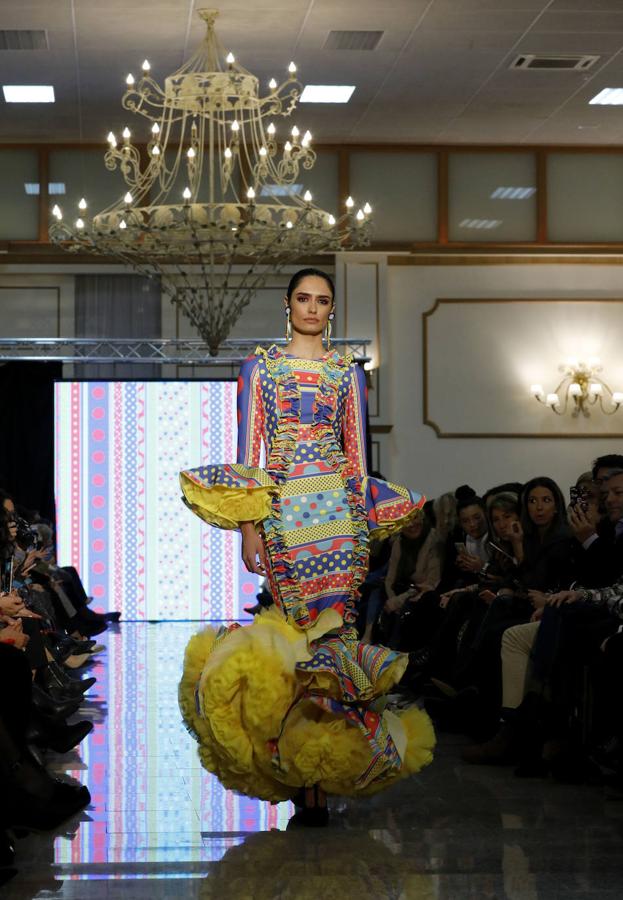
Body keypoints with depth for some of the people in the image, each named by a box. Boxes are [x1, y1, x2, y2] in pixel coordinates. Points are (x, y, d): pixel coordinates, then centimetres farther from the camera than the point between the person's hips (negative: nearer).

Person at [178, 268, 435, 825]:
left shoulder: (348, 373, 15)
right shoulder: (261, 366, 10)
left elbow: (358, 453, 14)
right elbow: (248, 449, 4)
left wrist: (366, 526, 6)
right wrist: (248, 525, -4)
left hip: (339, 507, 2)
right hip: (279, 508, -2)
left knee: (333, 626, -7)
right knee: (296, 625, -7)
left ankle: (320, 767, -2)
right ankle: (307, 778, -2)